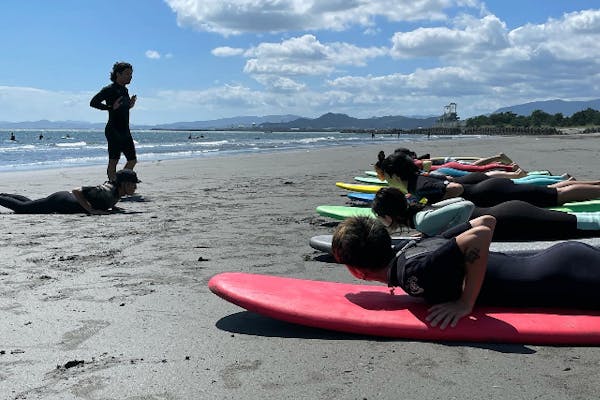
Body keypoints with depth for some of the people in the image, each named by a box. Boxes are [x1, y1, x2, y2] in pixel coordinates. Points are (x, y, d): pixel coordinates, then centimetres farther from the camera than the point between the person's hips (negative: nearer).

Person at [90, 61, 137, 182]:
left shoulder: (125, 90, 16)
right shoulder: (109, 89, -9)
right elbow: (93, 102, -16)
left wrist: (130, 105, 9)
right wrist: (111, 107, -22)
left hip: (125, 131, 9)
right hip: (114, 130, -9)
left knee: (132, 160, 9)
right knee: (113, 161, -4)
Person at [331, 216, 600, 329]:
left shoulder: (414, 271, -24)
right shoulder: (419, 245, 3)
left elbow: (480, 235, -34)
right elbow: (486, 221, 8)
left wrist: (466, 303, -26)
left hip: (562, 275, -7)